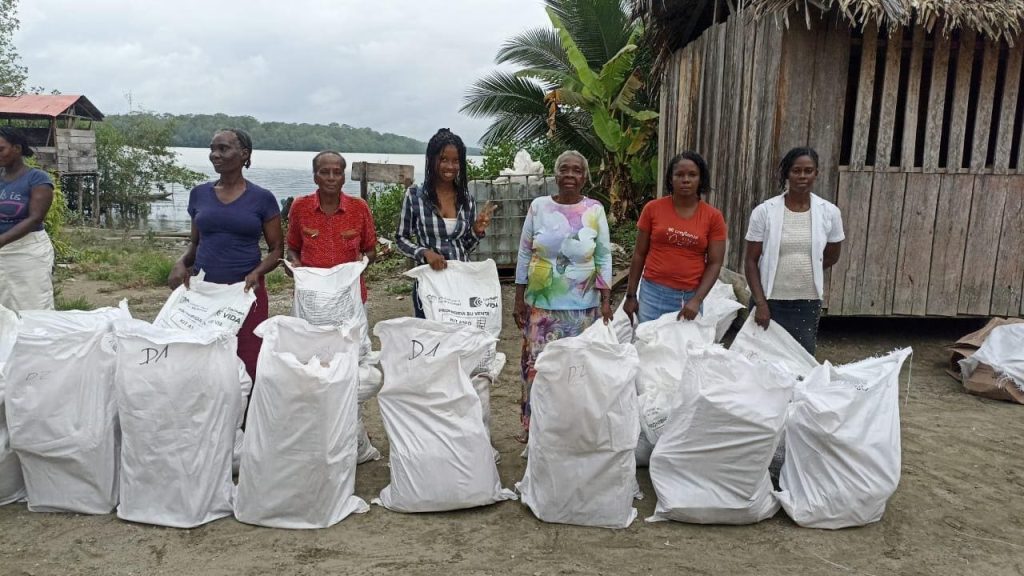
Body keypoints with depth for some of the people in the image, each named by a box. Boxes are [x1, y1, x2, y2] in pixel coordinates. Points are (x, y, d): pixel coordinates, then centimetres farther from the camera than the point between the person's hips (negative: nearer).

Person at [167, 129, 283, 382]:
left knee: (246, 364, -3)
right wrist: (181, 264, -4)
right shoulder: (199, 194, 7)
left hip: (245, 292, -2)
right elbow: (195, 243, 16)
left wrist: (256, 273, -16)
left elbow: (276, 249, 2)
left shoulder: (262, 198, -2)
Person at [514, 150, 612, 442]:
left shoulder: (595, 210, -1)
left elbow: (604, 257, 2)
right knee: (536, 364, 3)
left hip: (582, 305, 0)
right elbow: (524, 255, 4)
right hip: (541, 303, 0)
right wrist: (519, 298, 2)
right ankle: (532, 424, 20)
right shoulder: (539, 206, -1)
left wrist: (606, 301, -4)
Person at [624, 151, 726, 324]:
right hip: (653, 293, 0)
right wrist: (631, 295, 5)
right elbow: (639, 254, 4)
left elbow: (715, 263, -1)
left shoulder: (713, 217, 0)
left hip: (690, 297, 0)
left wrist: (697, 300, -12)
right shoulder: (653, 209, -1)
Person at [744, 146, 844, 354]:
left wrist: (805, 272, 8)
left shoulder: (829, 212, -2)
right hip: (770, 301, -1)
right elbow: (751, 261, -6)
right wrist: (760, 303, -12)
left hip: (808, 303, 2)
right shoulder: (764, 211, -7)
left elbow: (832, 256, 13)